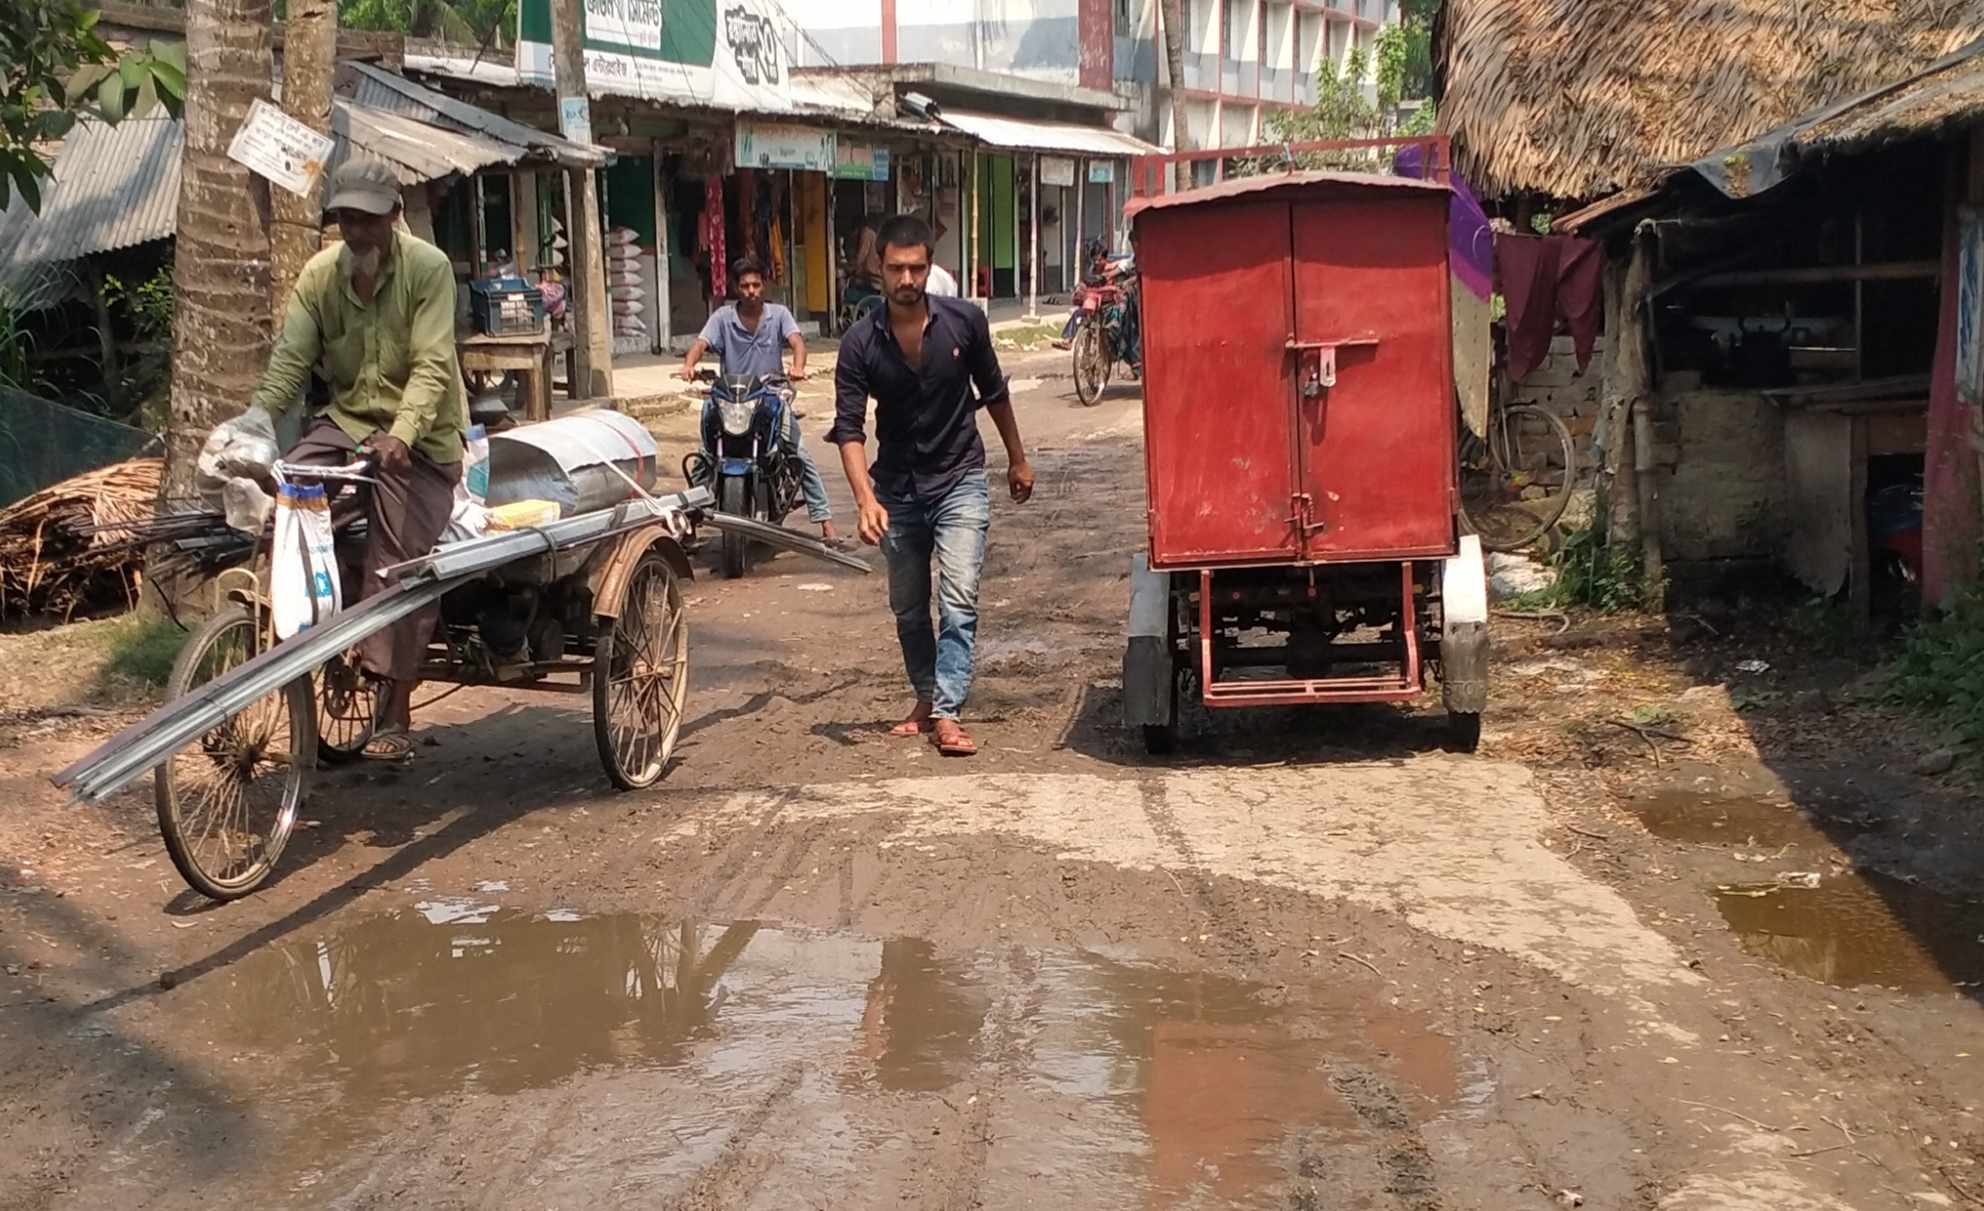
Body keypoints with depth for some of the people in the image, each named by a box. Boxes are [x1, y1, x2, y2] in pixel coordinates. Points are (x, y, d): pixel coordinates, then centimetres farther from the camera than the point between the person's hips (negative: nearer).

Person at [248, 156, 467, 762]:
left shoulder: (428, 268, -11)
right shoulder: (318, 275, 2)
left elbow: (431, 366, -19)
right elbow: (288, 361, -2)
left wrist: (401, 435, -34)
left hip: (418, 436, -5)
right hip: (346, 420, 5)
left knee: (398, 565, -11)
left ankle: (394, 716, -6)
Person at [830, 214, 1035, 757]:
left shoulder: (964, 321, -11)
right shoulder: (860, 344, -12)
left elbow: (993, 391, 6)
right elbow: (849, 428, -15)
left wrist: (1017, 459, 13)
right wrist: (866, 499, -29)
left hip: (959, 480, -2)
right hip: (897, 488, 2)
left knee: (958, 601, -13)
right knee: (908, 608, 12)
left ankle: (947, 713, -14)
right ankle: (925, 699, 29)